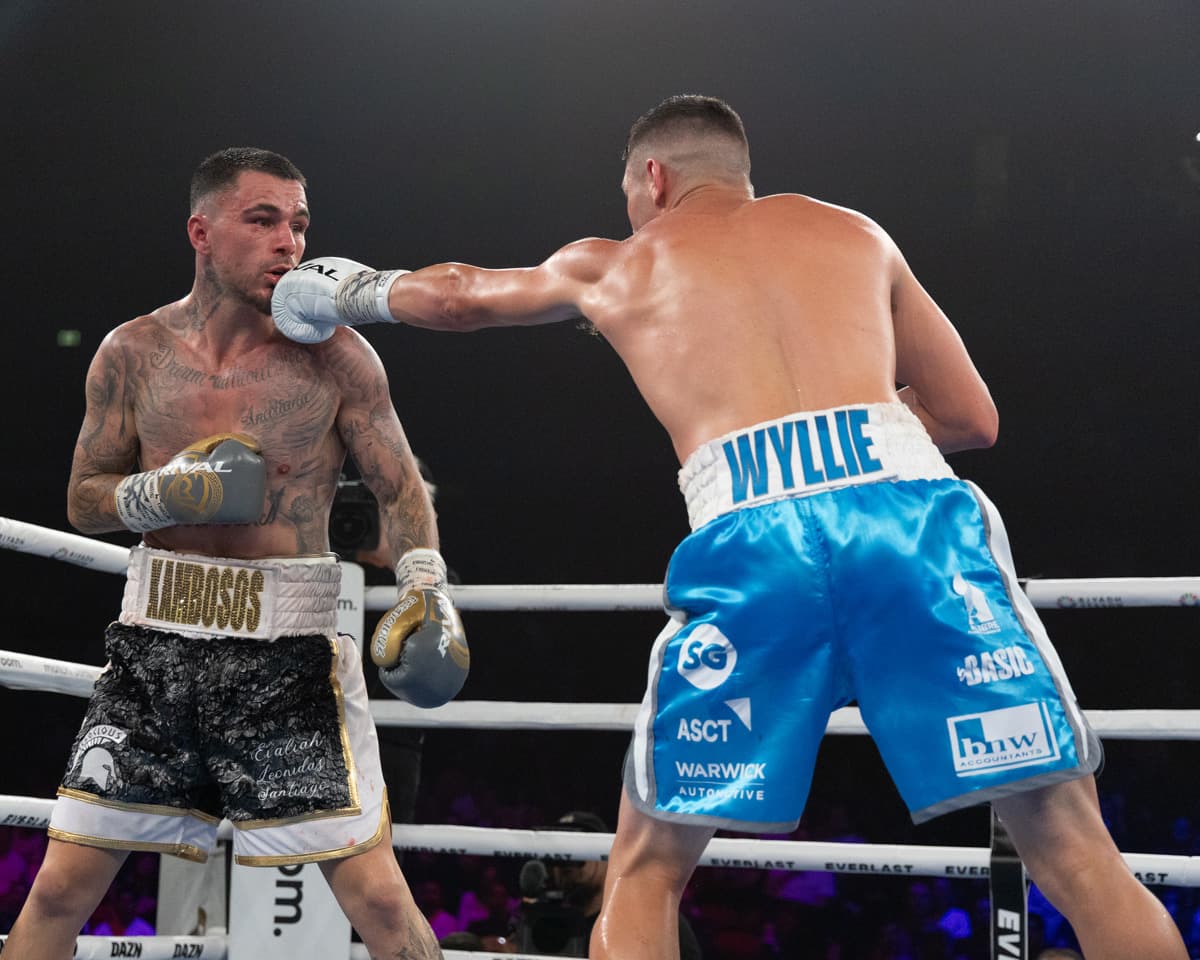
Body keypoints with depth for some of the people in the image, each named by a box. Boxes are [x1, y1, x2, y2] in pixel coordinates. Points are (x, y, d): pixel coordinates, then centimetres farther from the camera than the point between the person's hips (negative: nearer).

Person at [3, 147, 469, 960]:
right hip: (156, 645, 2)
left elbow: (402, 491, 0)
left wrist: (428, 592, -17)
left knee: (376, 892, -5)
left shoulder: (335, 358, -4)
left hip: (291, 650, -2)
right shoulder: (133, 354, 2)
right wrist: (167, 492, -12)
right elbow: (84, 499, 8)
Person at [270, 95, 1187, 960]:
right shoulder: (856, 233, 29)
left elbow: (453, 295, 48)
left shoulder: (611, 266, 29)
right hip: (907, 505, 1)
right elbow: (971, 416, 30)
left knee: (647, 869, 16)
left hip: (753, 537, 0)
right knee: (1070, 842, 3)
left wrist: (354, 292, 67)